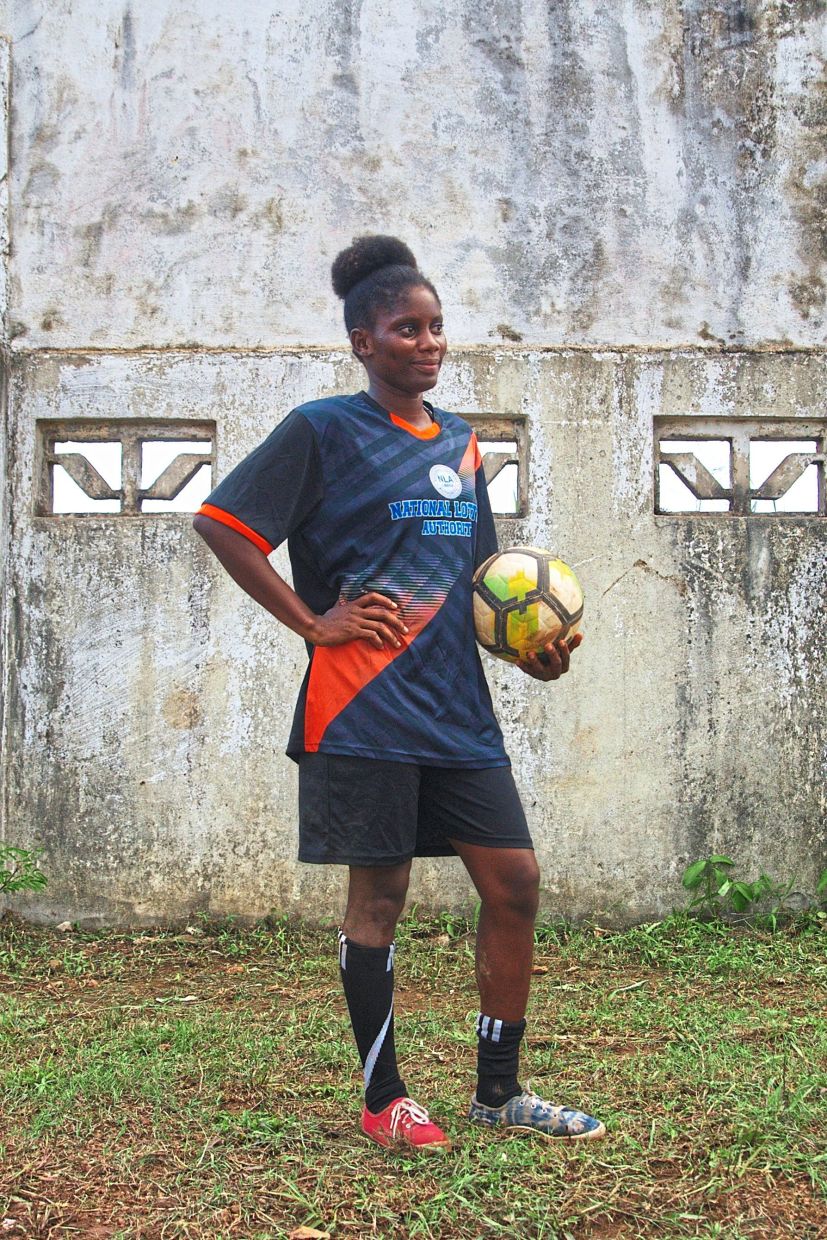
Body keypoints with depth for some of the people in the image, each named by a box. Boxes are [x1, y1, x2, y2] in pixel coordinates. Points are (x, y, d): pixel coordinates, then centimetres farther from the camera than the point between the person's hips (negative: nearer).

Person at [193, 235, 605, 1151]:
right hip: (365, 709, -6)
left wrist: (529, 653, 6)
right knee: (379, 894, 1)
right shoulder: (325, 430, -3)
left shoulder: (461, 444, 17)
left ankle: (499, 1092, 19)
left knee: (514, 882, 4)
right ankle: (383, 1101, 17)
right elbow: (220, 523, -7)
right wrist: (313, 622, -11)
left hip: (457, 706, 7)